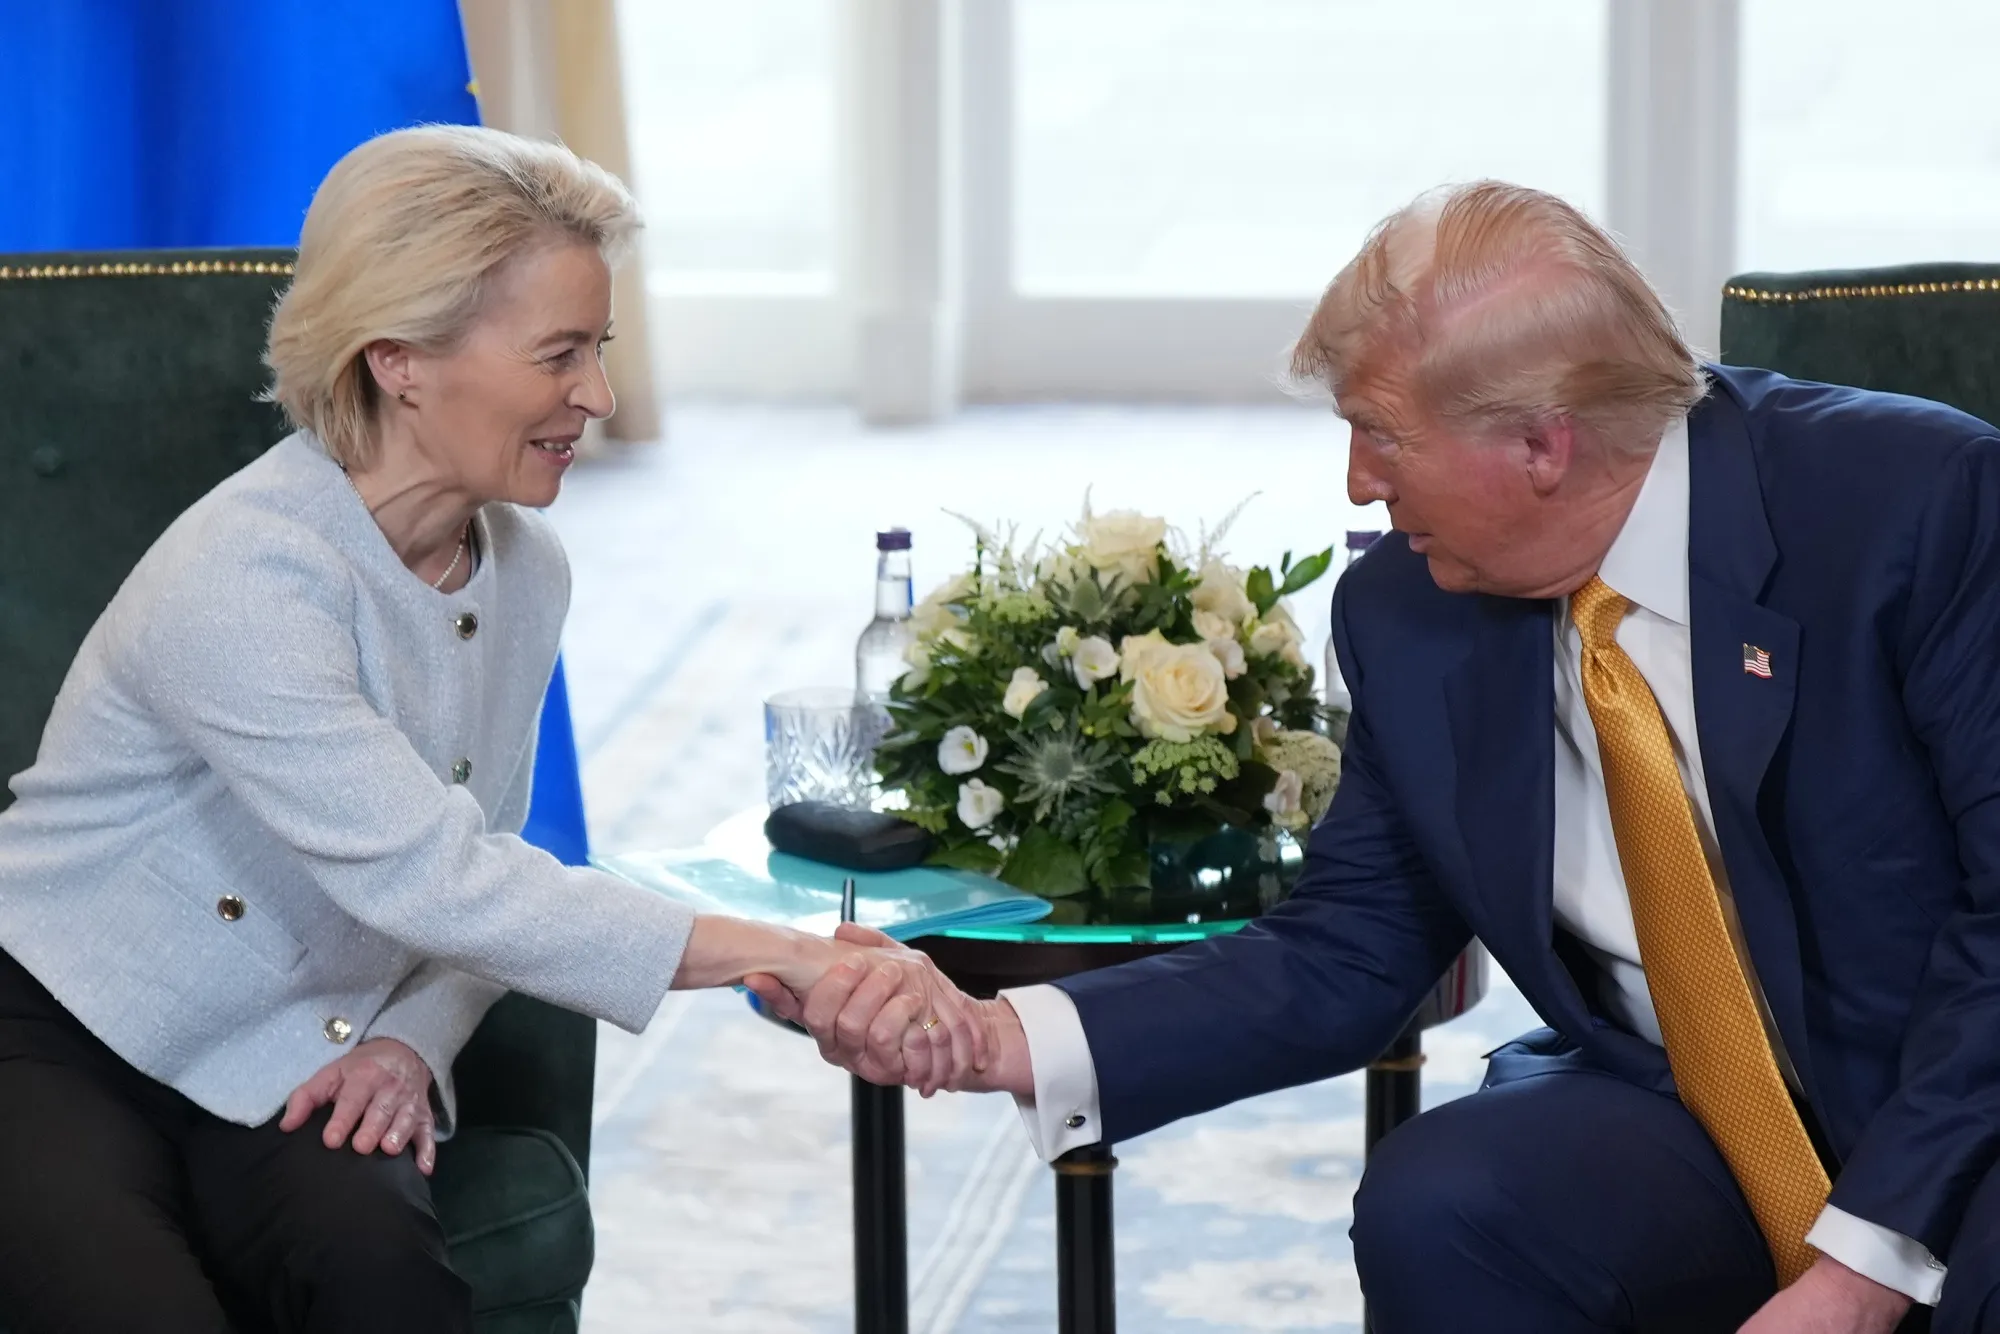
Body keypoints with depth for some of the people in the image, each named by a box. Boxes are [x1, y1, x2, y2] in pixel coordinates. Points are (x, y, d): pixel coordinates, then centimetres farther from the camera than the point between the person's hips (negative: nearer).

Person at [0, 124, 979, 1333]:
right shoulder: (242, 580, -25)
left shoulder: (526, 570, 1)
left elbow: (479, 872, 9)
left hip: (277, 1069, 6)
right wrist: (790, 961, -37)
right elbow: (429, 882, -32)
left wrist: (415, 1040, -14)